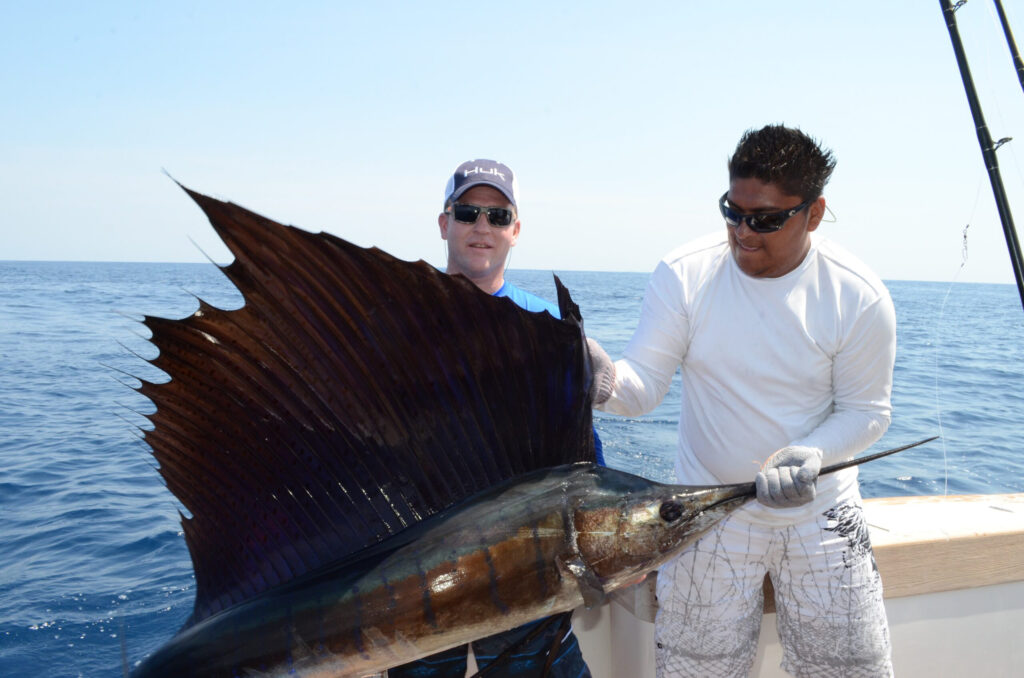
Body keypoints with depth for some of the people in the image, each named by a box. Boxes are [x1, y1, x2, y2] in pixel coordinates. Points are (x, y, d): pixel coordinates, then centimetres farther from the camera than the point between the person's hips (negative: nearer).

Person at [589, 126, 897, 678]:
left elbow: (866, 411, -4)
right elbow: (643, 387, -15)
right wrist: (606, 383, -39)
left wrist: (810, 454, -25)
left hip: (819, 512, 1)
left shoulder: (859, 297, -12)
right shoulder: (683, 275, -14)